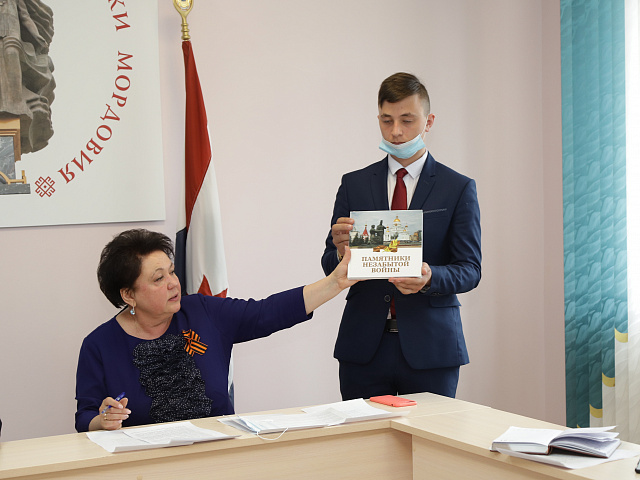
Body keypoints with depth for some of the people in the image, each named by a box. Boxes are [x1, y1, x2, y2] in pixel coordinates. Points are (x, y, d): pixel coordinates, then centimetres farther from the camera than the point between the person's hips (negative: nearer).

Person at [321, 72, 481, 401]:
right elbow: (330, 268, 7)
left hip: (429, 348, -1)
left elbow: (469, 269, 0)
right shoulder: (354, 185, 10)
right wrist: (341, 250, -17)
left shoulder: (458, 188, 4)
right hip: (363, 347, 2)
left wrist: (430, 278, -21)